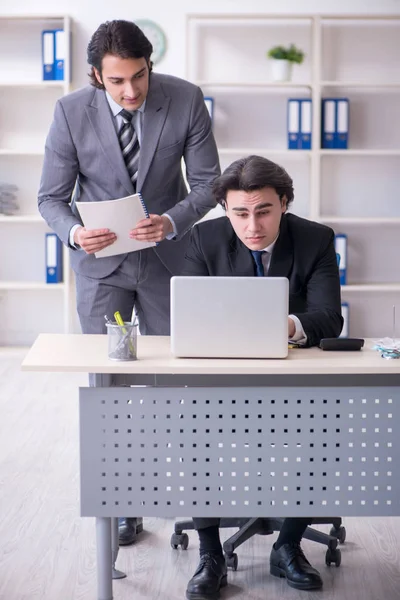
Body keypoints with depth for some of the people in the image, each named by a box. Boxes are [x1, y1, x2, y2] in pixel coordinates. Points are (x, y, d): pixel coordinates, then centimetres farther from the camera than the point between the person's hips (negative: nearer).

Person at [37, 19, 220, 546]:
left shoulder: (186, 100, -16)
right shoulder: (71, 112, -17)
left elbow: (207, 182, -10)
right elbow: (52, 196, -8)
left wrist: (172, 221, -29)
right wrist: (73, 232, -30)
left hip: (166, 255, 1)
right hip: (101, 260, 0)